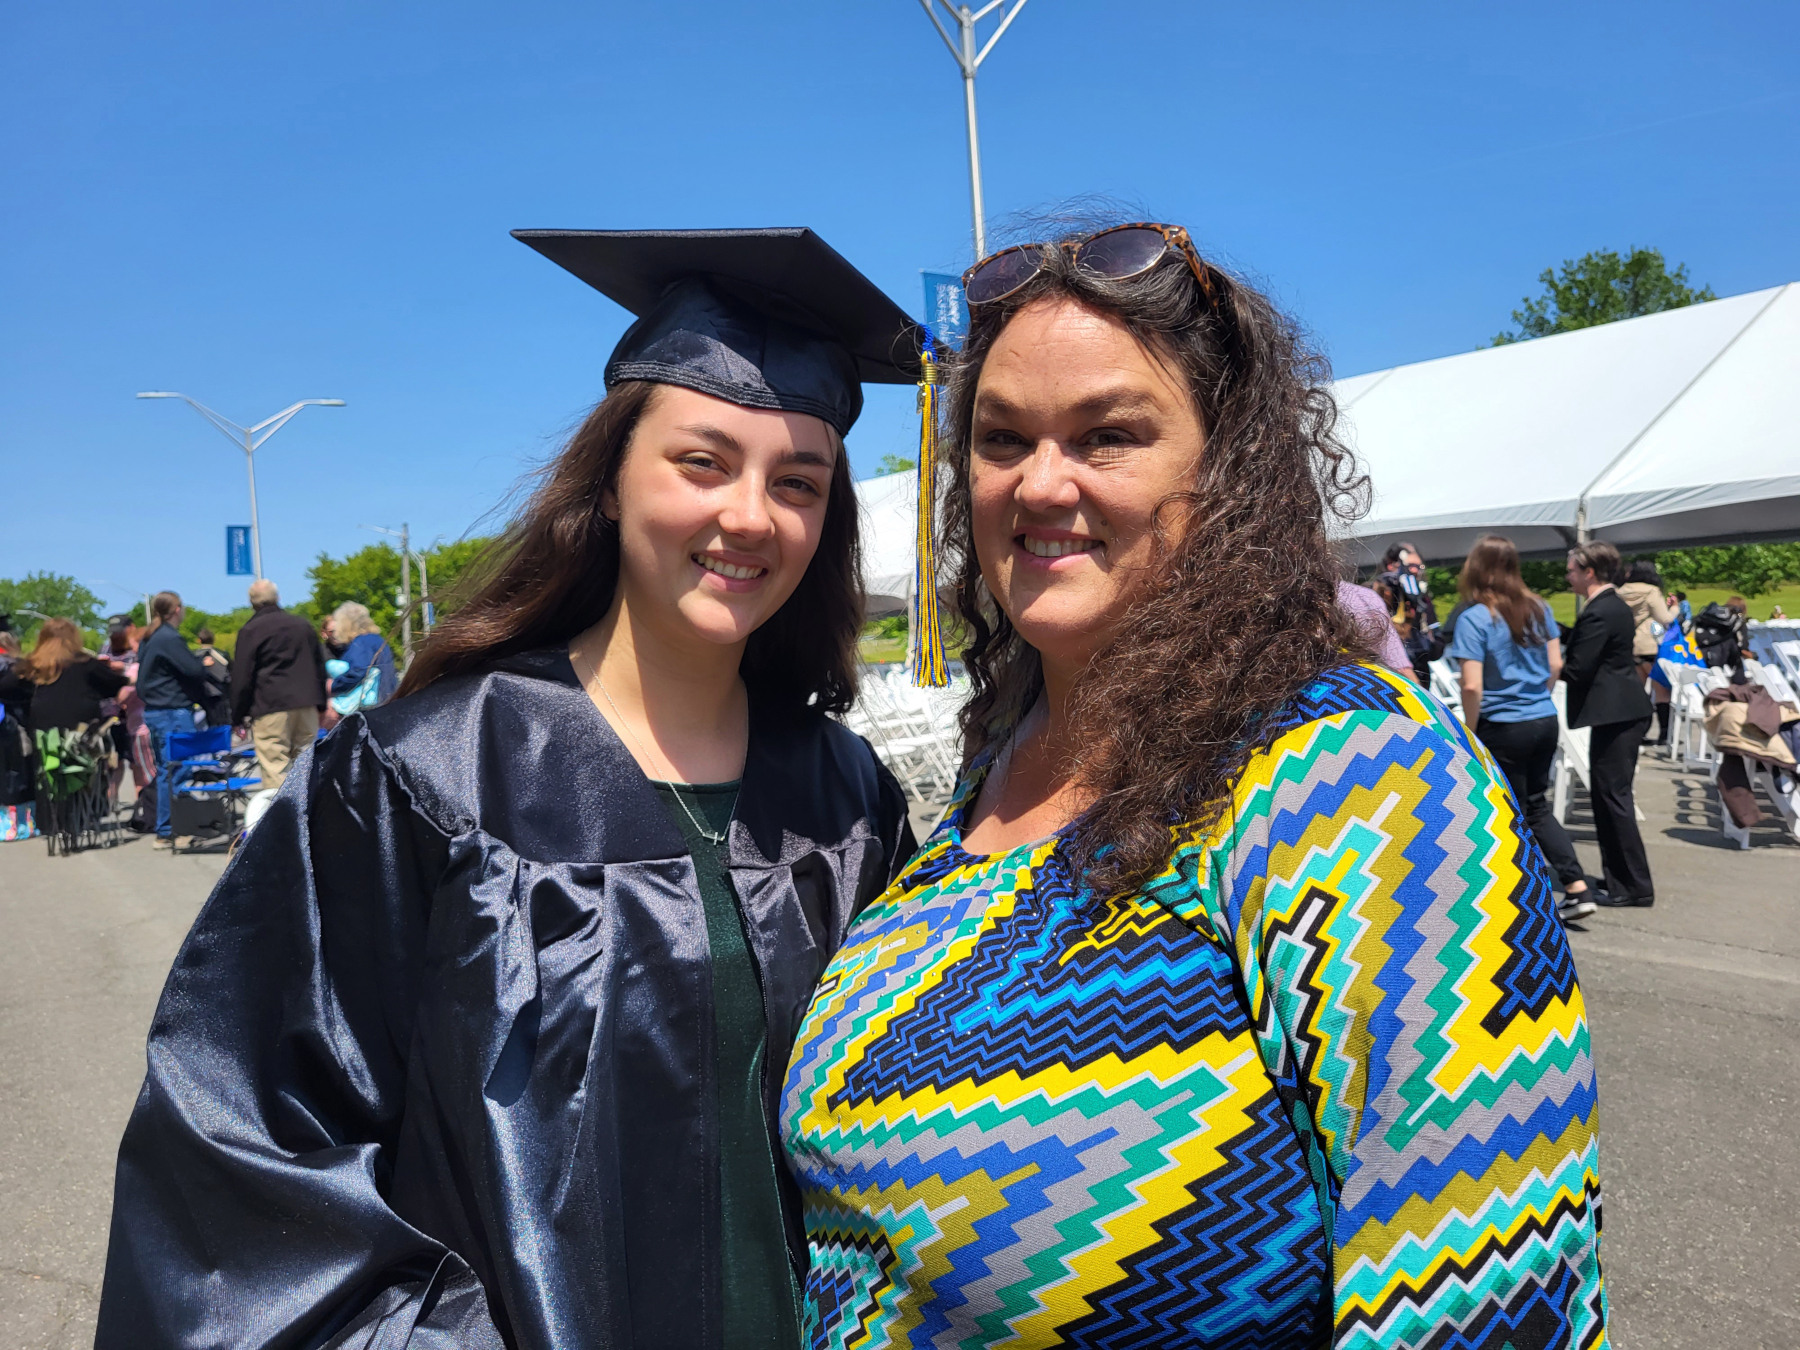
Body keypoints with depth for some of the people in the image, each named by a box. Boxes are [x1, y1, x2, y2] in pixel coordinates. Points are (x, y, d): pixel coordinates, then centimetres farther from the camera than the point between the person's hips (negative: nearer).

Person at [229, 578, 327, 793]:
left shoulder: (250, 630, 0)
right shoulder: (302, 625, 16)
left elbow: (242, 678, -3)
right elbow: (320, 668, 20)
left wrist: (238, 716, 4)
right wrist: (321, 704, 24)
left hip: (270, 707, -5)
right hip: (307, 705, 5)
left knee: (275, 772, -6)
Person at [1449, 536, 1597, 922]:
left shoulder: (1474, 618, -16)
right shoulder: (1539, 608, 3)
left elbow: (1473, 686, -20)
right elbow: (1555, 664, 9)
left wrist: (1470, 732, -7)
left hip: (1503, 728, -6)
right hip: (1546, 721, 6)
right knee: (1538, 806, 20)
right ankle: (1578, 888, 14)